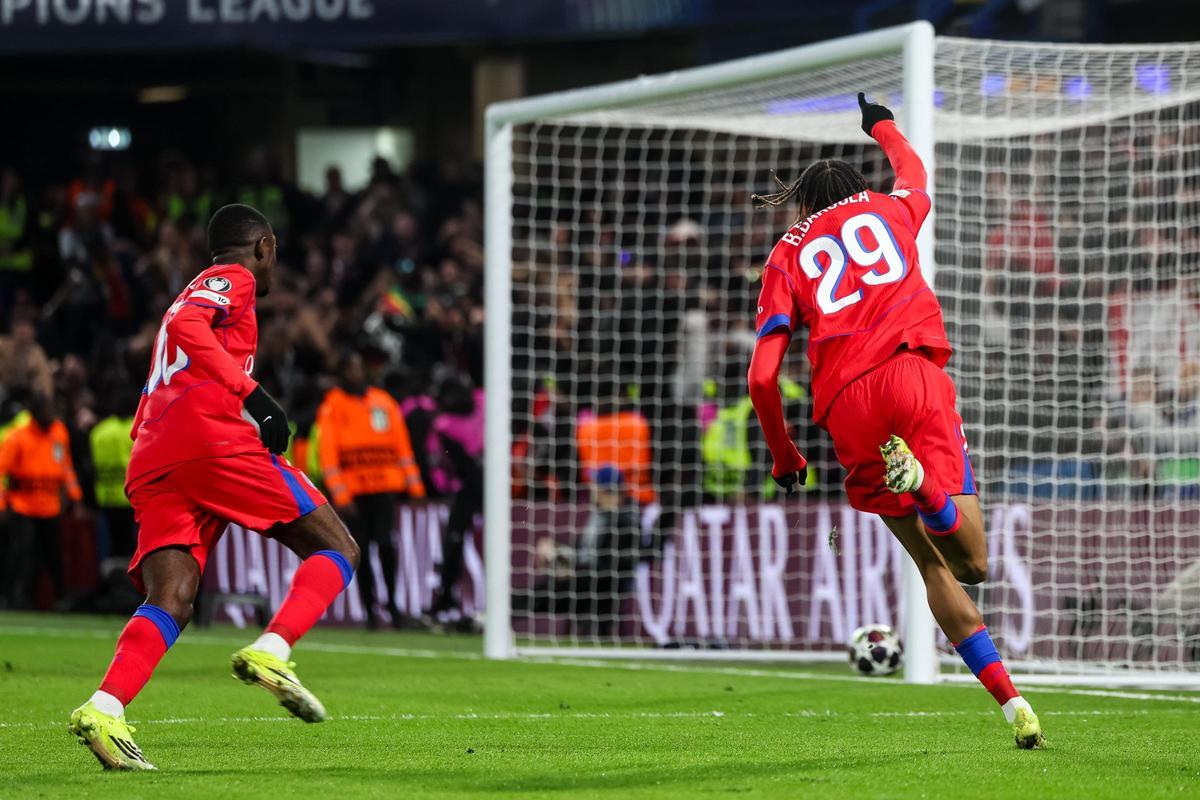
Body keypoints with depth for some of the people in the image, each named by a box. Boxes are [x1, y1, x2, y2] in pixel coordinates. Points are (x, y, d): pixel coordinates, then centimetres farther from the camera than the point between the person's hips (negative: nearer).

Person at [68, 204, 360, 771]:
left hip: (150, 465, 8)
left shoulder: (193, 294, 35)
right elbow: (187, 326, -14)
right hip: (214, 440, -8)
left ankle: (105, 708, -29)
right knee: (337, 551, 0)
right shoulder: (233, 279, 10)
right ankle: (270, 651, -22)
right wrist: (254, 396, -18)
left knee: (169, 603, -6)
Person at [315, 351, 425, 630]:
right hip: (353, 489, -1)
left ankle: (392, 601, 3)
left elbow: (402, 444, 14)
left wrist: (413, 485, 8)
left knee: (385, 544, -14)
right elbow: (327, 452, -3)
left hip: (384, 487, 1)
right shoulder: (332, 406, 2)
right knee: (361, 551, 0)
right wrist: (340, 494, -10)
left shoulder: (384, 402, 11)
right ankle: (370, 610, 9)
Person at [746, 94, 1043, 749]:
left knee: (933, 564, 9)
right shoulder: (887, 209, 23)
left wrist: (784, 460, 22)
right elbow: (913, 174, 51)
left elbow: (761, 378, 8)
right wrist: (882, 125, 71)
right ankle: (922, 481, -36)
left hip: (845, 409, 1)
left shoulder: (787, 257, 19)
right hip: (912, 371, -1)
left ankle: (1010, 700, -5)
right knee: (970, 563, -4)